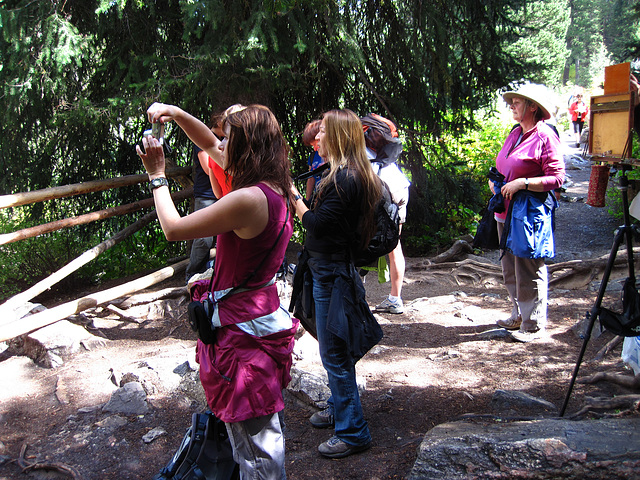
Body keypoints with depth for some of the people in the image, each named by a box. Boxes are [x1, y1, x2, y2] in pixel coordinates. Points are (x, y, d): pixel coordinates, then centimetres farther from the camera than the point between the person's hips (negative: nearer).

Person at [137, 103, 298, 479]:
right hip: (264, 311, 9)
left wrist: (157, 176, -2)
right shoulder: (274, 189, 2)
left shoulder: (248, 200, -26)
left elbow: (173, 229, -15)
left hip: (243, 326, -9)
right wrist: (177, 114, 8)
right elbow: (210, 145, 17)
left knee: (254, 438, 6)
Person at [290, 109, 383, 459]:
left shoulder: (344, 178, -21)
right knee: (334, 350, 23)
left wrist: (293, 195, -10)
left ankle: (352, 432, 12)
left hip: (332, 273, -11)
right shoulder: (350, 174, 12)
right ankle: (339, 410, 40)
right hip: (332, 269, 11)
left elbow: (316, 224, -21)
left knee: (334, 354, -1)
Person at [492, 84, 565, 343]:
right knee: (510, 268, 15)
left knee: (529, 270, -3)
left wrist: (522, 183, -19)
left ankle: (534, 325, 10)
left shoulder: (545, 136, -11)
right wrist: (494, 180, 8)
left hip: (531, 213, -9)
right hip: (507, 211, 9)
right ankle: (519, 316, 30)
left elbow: (556, 178, -15)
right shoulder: (515, 134, 14)